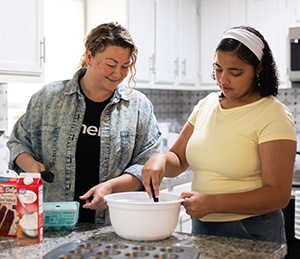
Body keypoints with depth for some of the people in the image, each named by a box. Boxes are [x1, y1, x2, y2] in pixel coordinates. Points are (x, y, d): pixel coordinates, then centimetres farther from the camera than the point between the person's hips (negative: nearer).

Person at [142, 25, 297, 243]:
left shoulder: (273, 116, -15)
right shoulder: (206, 104, 4)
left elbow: (278, 195, -20)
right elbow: (178, 160, 8)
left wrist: (213, 203, -30)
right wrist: (161, 159, -16)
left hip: (251, 234, -5)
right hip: (200, 228, 6)